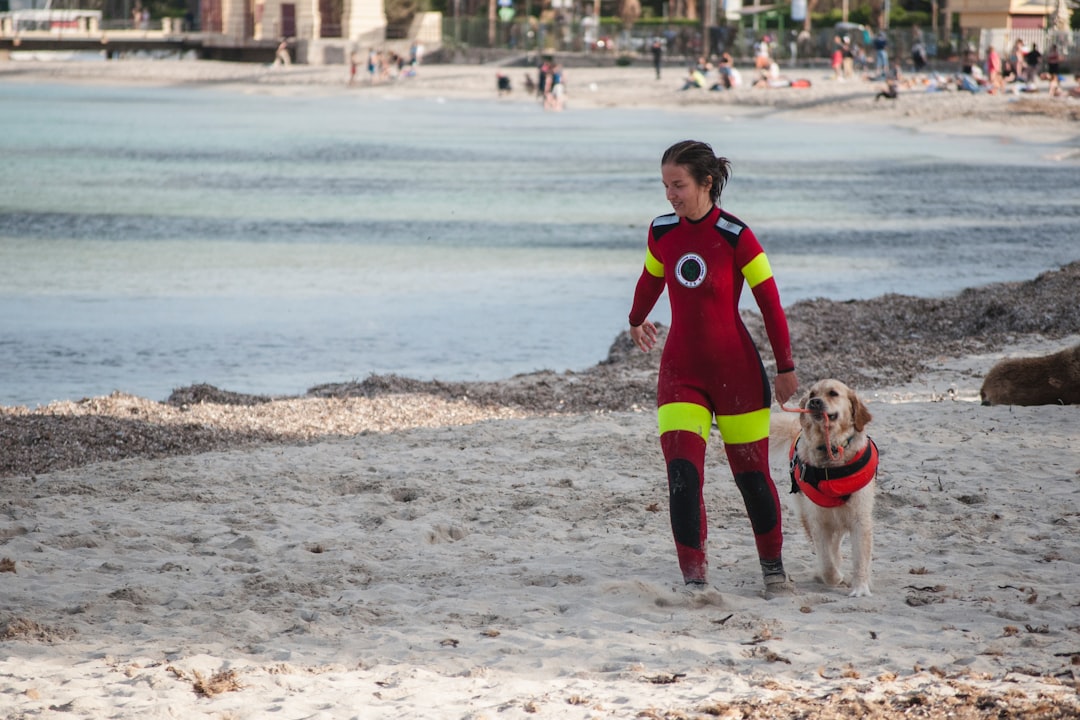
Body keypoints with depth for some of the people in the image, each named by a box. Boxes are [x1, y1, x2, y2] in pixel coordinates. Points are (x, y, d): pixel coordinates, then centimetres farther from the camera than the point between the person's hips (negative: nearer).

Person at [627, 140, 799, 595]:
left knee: (751, 473, 8)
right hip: (680, 372, 3)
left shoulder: (735, 236, -14)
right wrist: (637, 321, 39)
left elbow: (769, 302, -6)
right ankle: (694, 579, -9)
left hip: (736, 370, -3)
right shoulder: (662, 233, 0)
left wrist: (785, 367, -1)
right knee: (682, 475, -12)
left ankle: (773, 567, 29)